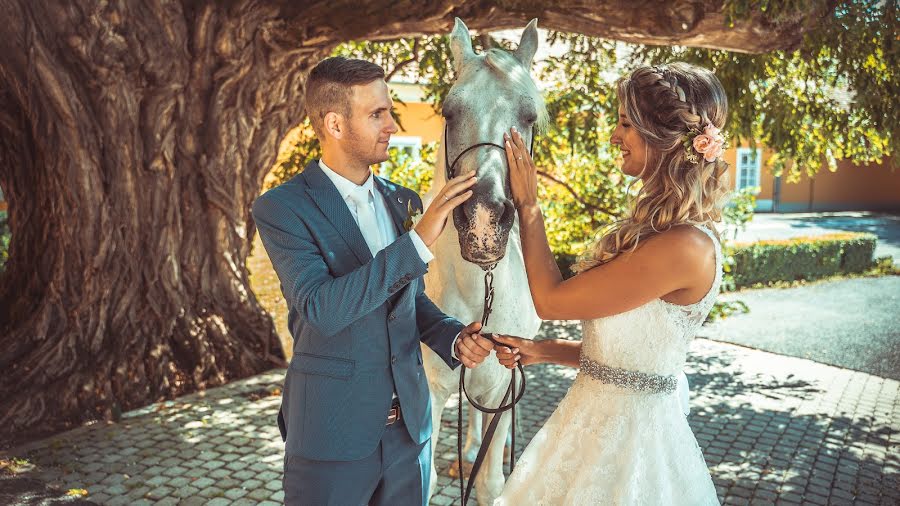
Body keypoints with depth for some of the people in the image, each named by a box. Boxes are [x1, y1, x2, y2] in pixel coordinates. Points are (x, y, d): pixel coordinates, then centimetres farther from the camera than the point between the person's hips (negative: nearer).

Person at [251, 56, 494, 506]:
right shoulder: (281, 208, -13)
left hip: (409, 422, 5)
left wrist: (453, 338, -5)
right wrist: (419, 240, -31)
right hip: (332, 432, -5)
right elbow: (322, 308, -26)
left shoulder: (401, 201, 4)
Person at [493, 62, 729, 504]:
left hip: (628, 436, -8)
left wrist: (528, 204, -11)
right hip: (596, 418, 8)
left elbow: (550, 299, -19)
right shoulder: (656, 226, 3)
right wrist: (540, 351, 2)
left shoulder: (686, 247, -26)